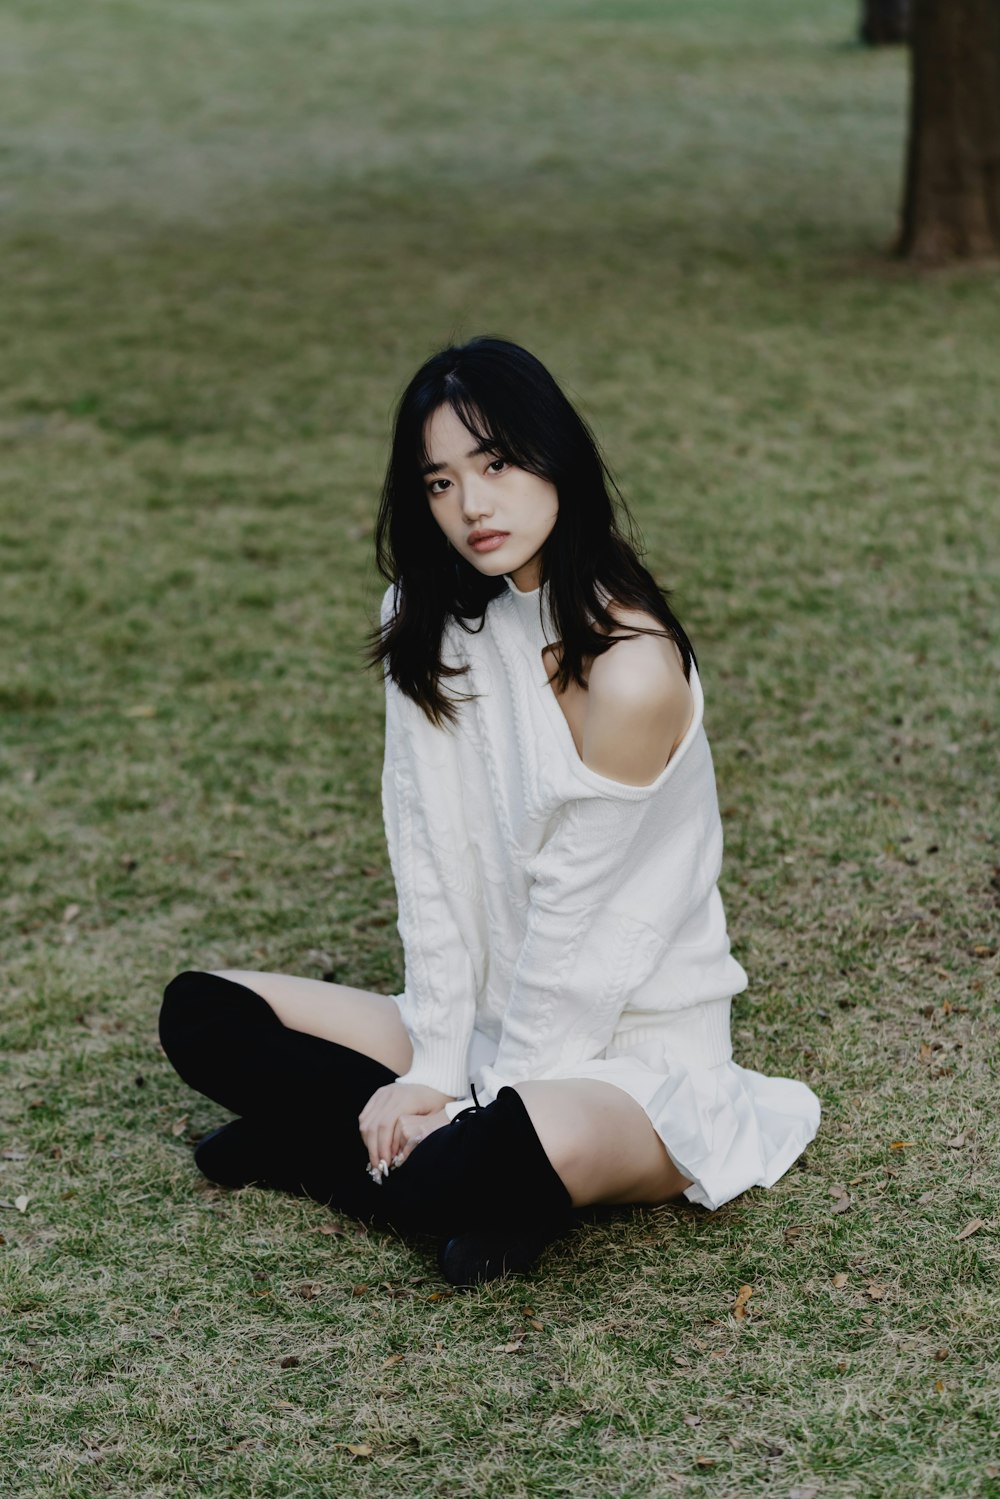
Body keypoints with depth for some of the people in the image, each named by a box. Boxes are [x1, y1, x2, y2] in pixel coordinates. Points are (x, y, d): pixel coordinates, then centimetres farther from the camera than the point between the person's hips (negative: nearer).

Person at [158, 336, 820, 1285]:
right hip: (490, 1023, 7)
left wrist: (475, 1092, -10)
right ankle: (440, 1150, -11)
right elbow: (431, 863, -2)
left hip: (630, 1051, -7)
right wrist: (433, 1070, -8)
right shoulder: (429, 627, 1)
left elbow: (569, 913, -17)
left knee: (542, 1144, -39)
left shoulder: (631, 668, -21)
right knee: (202, 1012, -2)